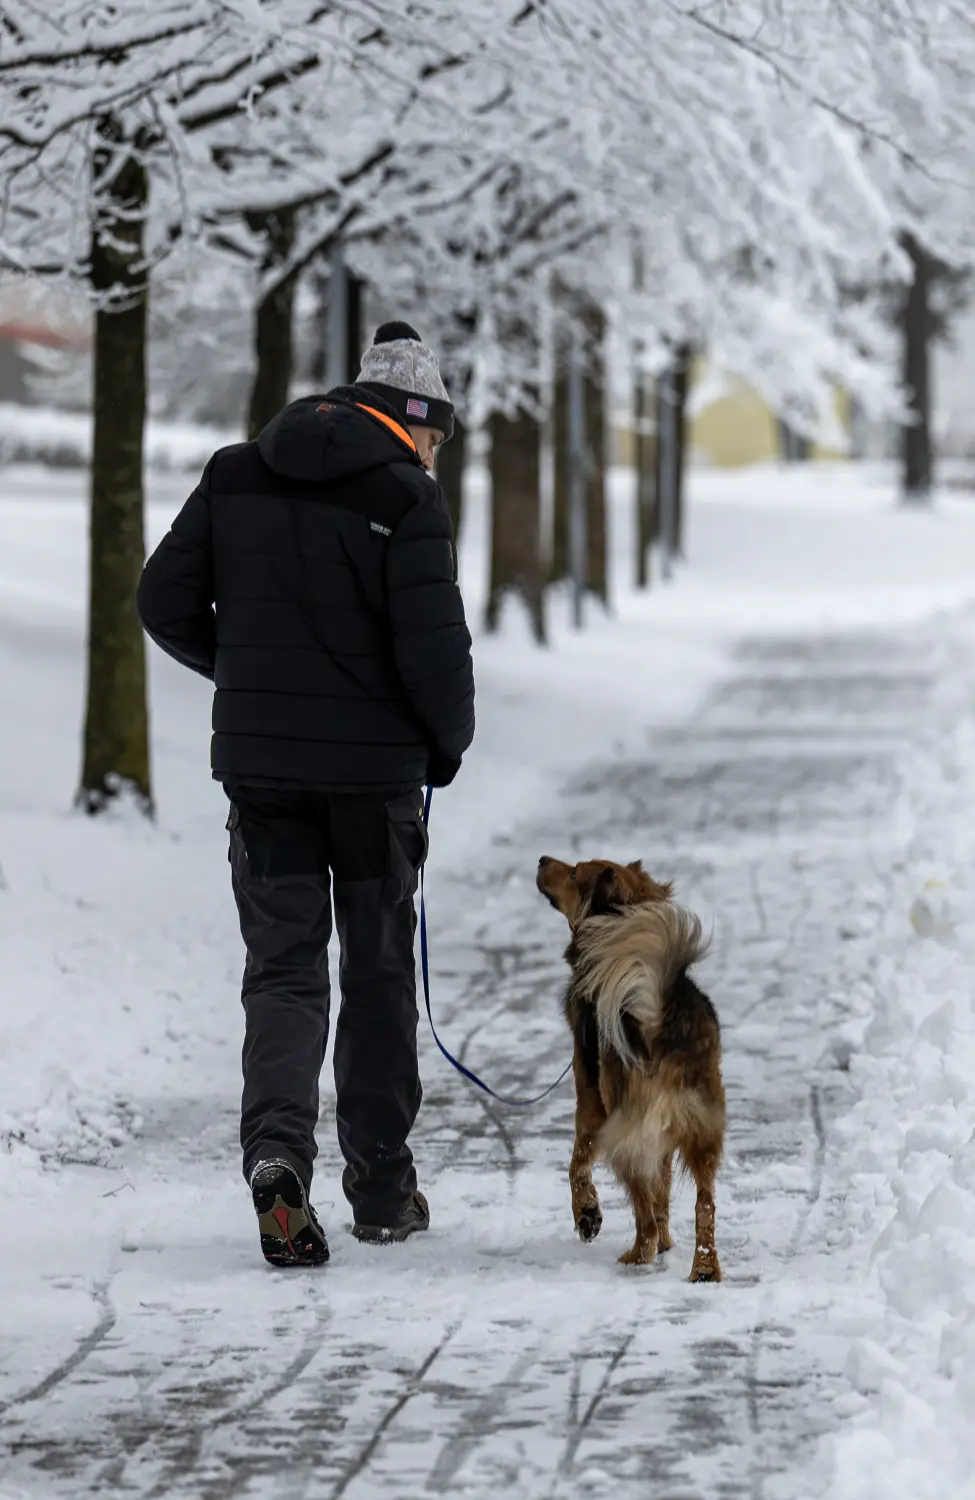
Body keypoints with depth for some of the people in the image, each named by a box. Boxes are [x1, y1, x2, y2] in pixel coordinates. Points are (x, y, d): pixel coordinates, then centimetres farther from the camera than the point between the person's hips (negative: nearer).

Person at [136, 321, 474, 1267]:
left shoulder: (236, 476, 4)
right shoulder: (405, 498, -10)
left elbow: (166, 605, 4)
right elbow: (433, 647, -17)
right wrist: (450, 741, 3)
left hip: (258, 763, 3)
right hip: (374, 767, -3)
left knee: (282, 969, 7)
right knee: (378, 973, 12)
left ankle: (277, 1146, -19)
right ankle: (382, 1190, 19)